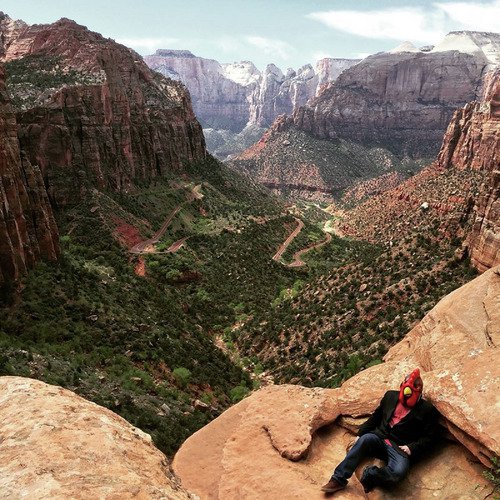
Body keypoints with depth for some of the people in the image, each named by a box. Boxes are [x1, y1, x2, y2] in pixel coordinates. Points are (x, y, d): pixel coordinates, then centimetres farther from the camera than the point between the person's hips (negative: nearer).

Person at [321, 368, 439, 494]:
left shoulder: (427, 410, 4)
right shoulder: (391, 396, 15)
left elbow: (429, 437, 4)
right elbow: (375, 417, 20)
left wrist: (411, 448, -11)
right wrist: (360, 434, 11)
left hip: (400, 447, -3)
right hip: (380, 437, 3)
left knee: (399, 471, -36)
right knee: (365, 438, -32)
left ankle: (369, 475, -11)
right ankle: (338, 479, -29)